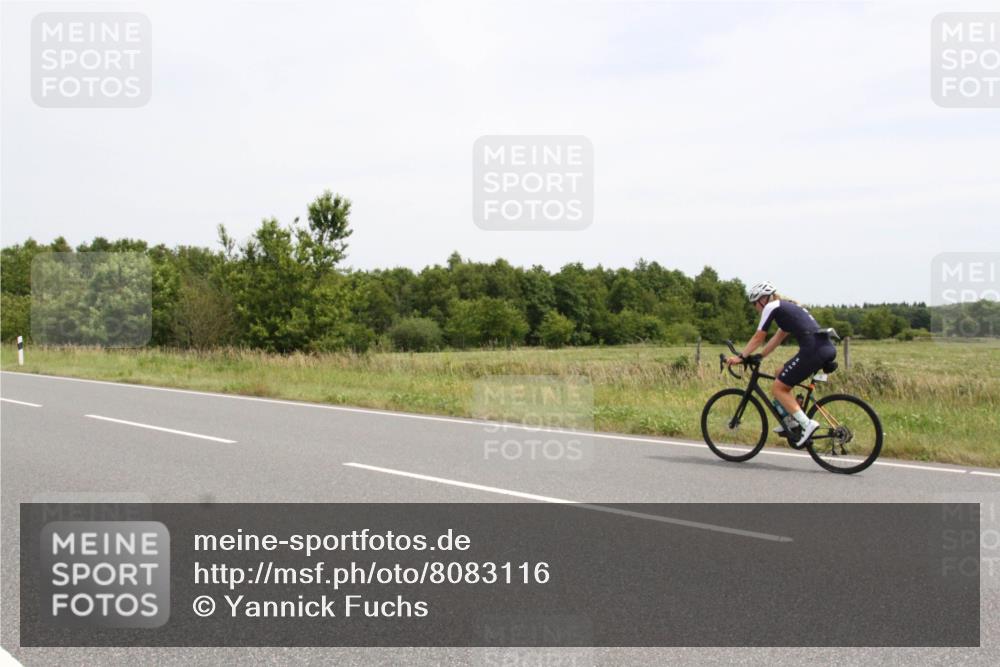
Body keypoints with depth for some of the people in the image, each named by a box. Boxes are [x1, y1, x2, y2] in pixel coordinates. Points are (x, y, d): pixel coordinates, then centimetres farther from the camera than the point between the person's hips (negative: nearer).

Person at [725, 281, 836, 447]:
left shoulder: (772, 307, 2)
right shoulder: (787, 306, 28)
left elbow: (758, 338, 3)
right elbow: (777, 338, 31)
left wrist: (740, 357, 9)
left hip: (813, 350, -9)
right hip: (827, 348, 9)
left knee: (779, 388, 1)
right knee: (781, 375, 23)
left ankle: (807, 424, -12)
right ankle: (792, 421, 21)